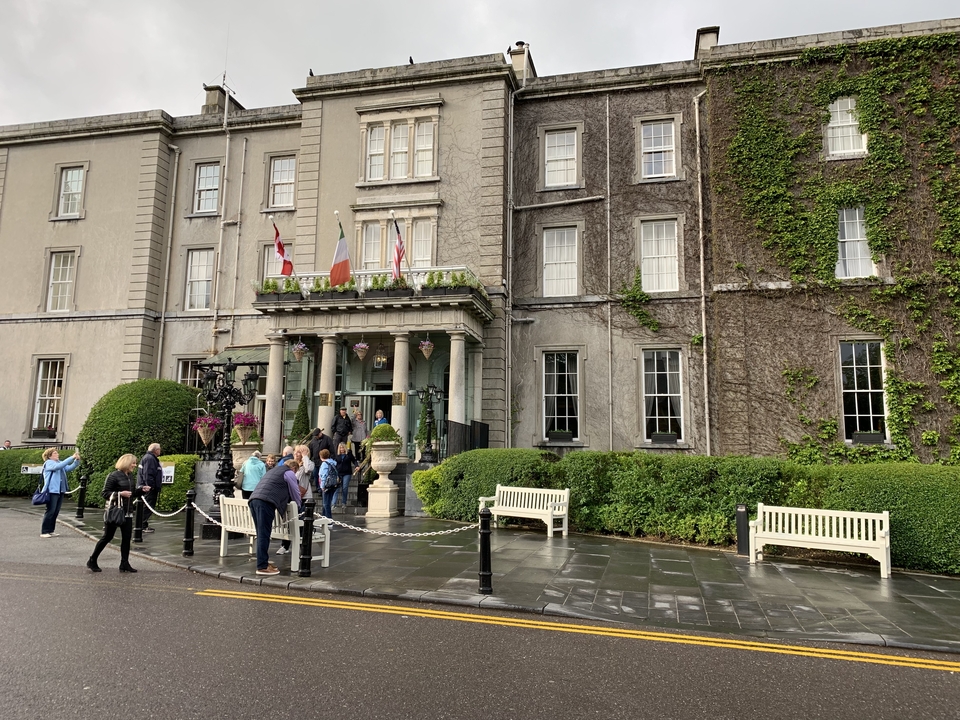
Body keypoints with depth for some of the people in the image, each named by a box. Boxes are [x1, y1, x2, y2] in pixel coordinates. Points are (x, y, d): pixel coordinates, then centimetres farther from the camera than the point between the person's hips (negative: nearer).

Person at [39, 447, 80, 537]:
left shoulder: (60, 463, 15)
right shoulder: (48, 463, -6)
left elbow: (70, 468, 8)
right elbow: (58, 466, -24)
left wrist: (77, 460, -9)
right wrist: (72, 457, -27)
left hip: (60, 491, 7)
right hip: (52, 491, -7)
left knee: (56, 512, 10)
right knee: (50, 511, -6)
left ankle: (50, 531, 17)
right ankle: (44, 532, 1)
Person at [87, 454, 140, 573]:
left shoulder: (129, 477, 11)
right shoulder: (113, 476, -12)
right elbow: (105, 493, -14)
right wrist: (120, 494, -24)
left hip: (127, 512, 7)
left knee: (127, 537, 4)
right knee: (107, 537, 3)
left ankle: (124, 564, 11)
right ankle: (92, 561, 21)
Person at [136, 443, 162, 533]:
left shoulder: (150, 458, 19)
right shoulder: (150, 459, -16)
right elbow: (148, 474, -23)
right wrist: (150, 486, -24)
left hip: (149, 488, 11)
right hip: (149, 488, -11)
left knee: (147, 507, 14)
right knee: (147, 507, -7)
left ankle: (144, 525, 19)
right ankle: (143, 525, -4)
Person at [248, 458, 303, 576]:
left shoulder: (273, 470, 34)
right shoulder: (289, 473, 10)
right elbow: (296, 493, 16)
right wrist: (298, 505, 34)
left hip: (253, 499, 8)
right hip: (265, 502, -8)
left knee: (262, 534, 14)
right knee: (264, 535, -8)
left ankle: (263, 561, 20)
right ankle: (262, 567, -8)